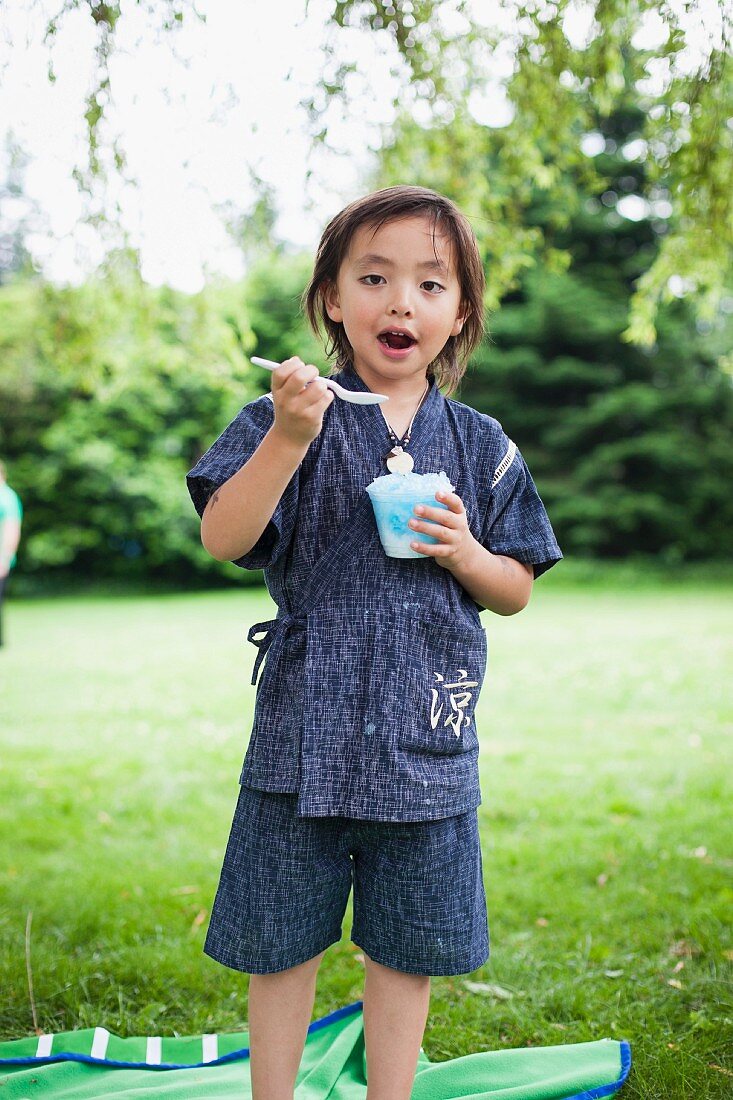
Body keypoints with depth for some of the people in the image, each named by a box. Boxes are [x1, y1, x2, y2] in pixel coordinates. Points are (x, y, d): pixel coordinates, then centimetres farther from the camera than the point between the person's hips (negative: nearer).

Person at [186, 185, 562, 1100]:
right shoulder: (288, 418, -3)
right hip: (304, 733, -1)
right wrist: (288, 440, -27)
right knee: (281, 945, 12)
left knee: (406, 952, 14)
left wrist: (465, 554, -12)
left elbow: (516, 591, 9)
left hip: (424, 741, 2)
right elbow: (222, 541, -14)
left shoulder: (481, 447, 4)